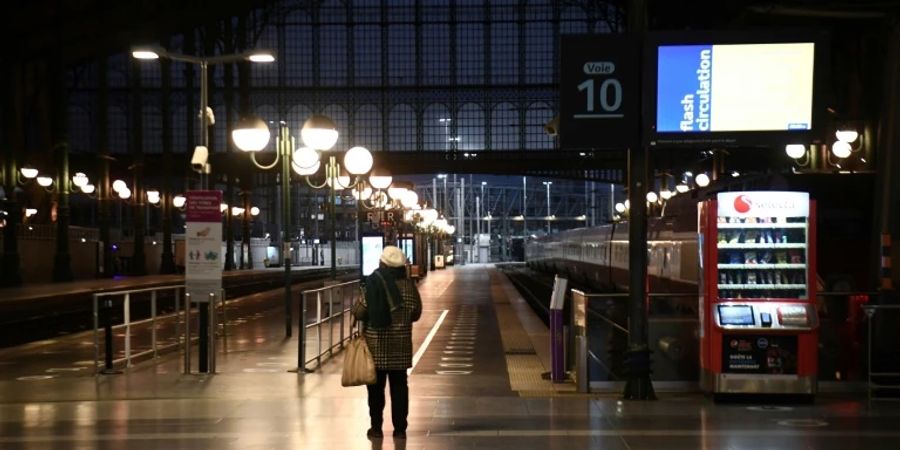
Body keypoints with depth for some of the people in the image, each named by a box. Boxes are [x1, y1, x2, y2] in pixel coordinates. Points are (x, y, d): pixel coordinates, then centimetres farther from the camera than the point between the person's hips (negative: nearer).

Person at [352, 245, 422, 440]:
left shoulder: (374, 284, -13)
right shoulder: (409, 285, -4)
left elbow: (358, 312, -9)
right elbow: (416, 313, 5)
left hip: (376, 344, -2)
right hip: (401, 345, 2)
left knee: (376, 387, 8)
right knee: (399, 386, 9)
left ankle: (376, 427, 10)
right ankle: (400, 428, 10)